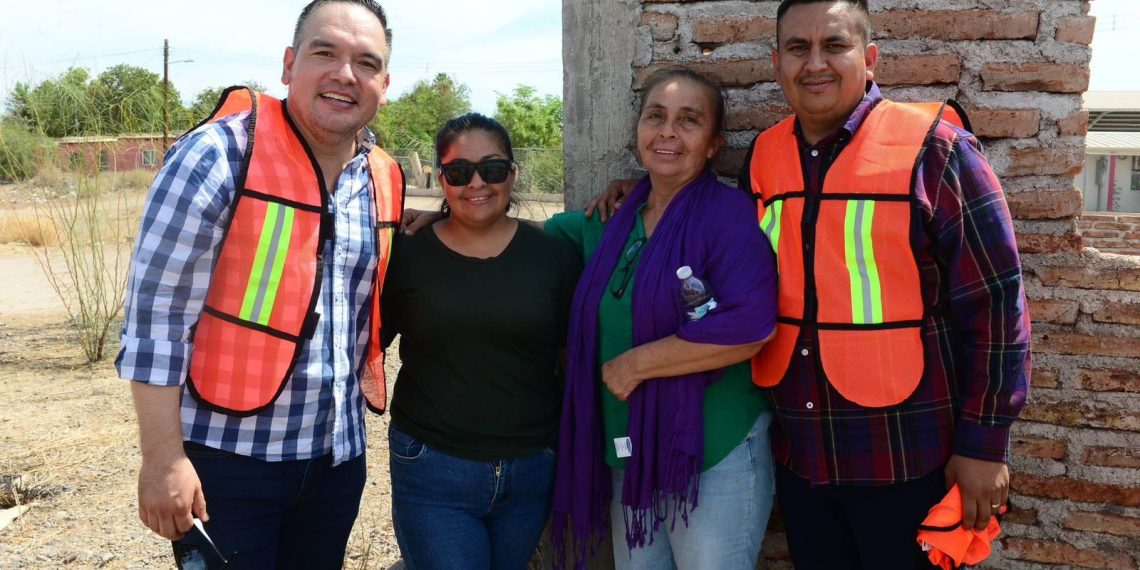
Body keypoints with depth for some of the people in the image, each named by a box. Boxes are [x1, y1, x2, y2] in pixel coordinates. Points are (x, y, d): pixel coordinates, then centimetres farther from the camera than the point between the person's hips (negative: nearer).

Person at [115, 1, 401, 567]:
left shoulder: (383, 181, 4)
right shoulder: (219, 154, -14)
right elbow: (154, 310, -15)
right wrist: (163, 457, -15)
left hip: (338, 457, 6)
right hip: (227, 457, -6)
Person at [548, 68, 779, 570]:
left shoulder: (730, 214, -12)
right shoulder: (614, 222, 7)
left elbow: (748, 326, -26)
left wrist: (634, 364, -18)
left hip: (714, 457, -6)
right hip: (627, 456, 6)